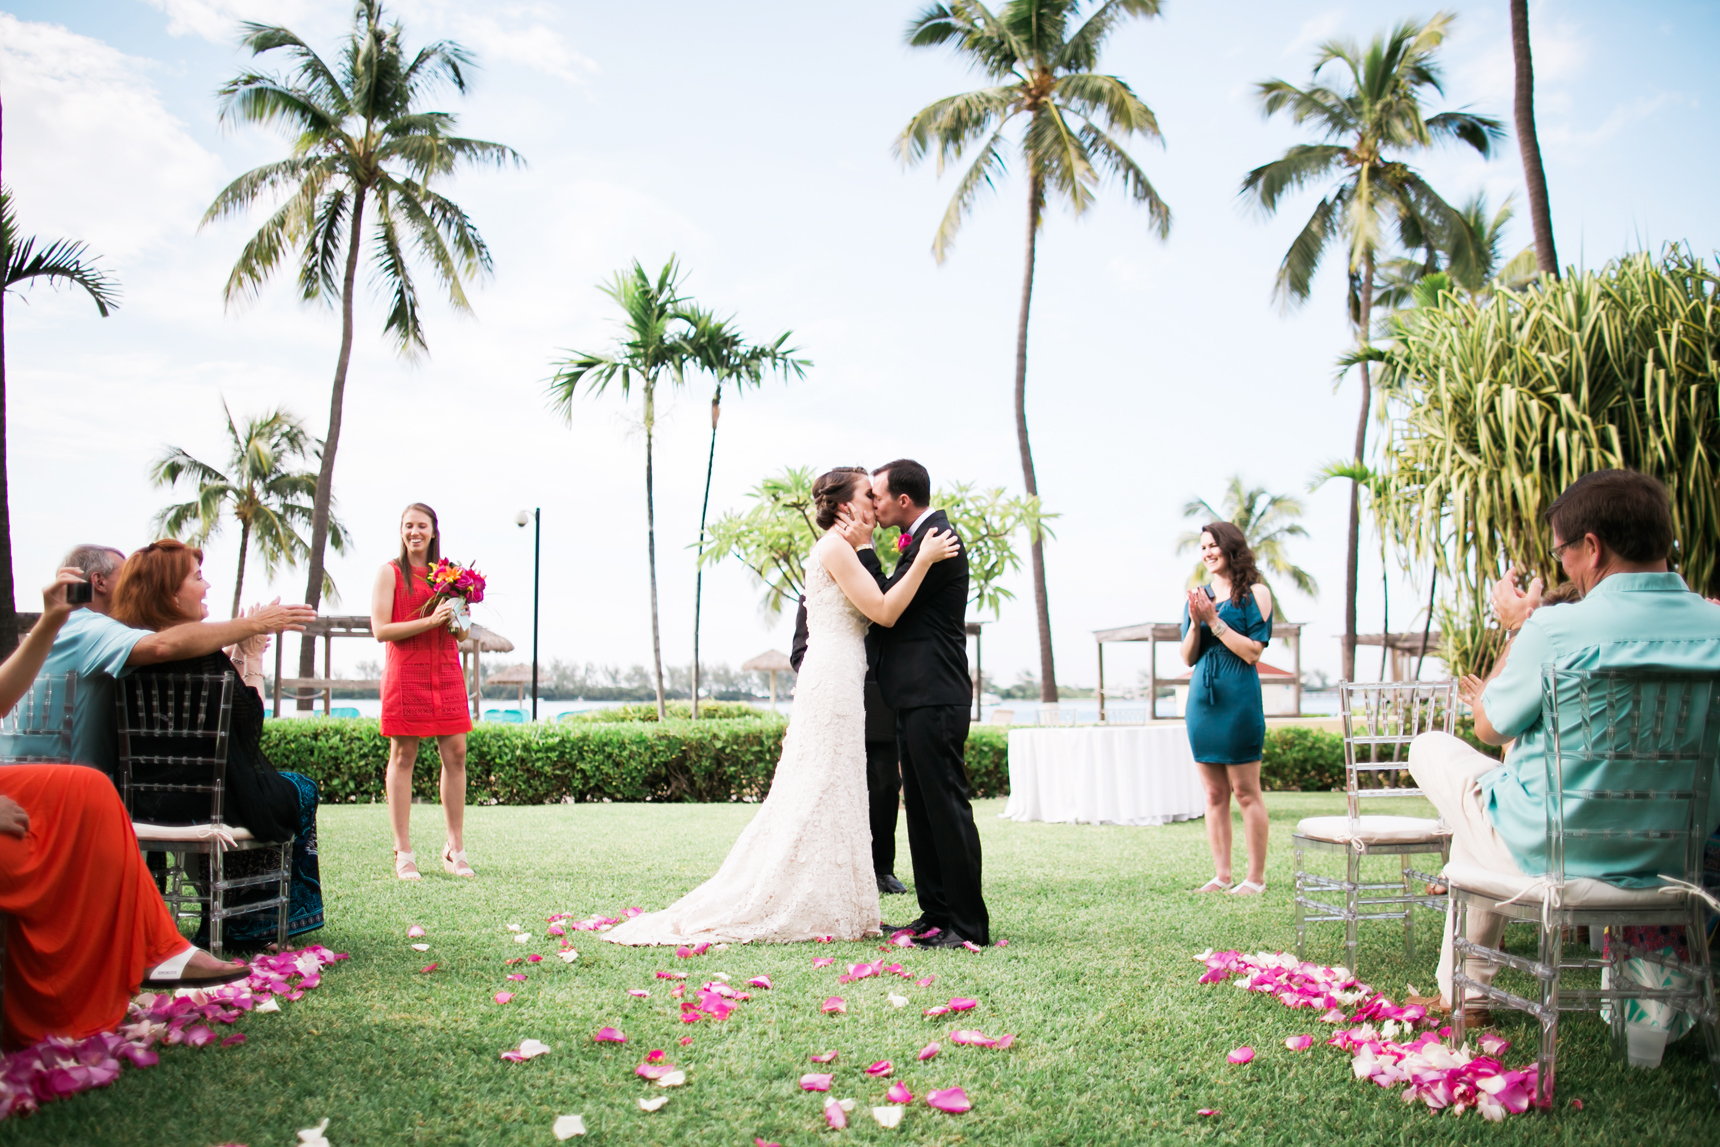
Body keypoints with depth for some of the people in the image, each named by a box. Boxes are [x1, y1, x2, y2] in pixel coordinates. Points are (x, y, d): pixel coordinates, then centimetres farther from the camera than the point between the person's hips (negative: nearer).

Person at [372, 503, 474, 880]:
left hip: (446, 673, 4)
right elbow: (381, 630, -8)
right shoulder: (390, 572, 2)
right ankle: (403, 853, 4)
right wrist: (430, 621, -16)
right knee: (403, 756, -1)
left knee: (455, 753, 1)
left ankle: (455, 849, 9)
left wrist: (458, 619, -4)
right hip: (406, 675, -4)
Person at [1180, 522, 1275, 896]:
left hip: (1239, 698, -5)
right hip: (1201, 698, 5)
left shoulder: (1254, 594, -2)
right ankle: (1221, 876, 14)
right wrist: (1195, 622, -5)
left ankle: (1256, 878, 6)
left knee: (1246, 792, -2)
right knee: (1214, 794, 8)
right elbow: (1187, 658, 12)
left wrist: (1214, 620, -12)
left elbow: (1252, 652, -10)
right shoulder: (1198, 596, 13)